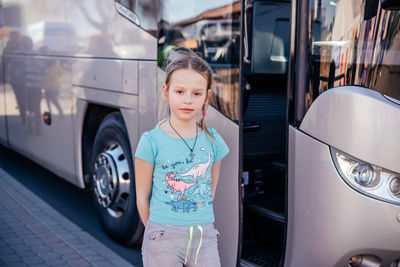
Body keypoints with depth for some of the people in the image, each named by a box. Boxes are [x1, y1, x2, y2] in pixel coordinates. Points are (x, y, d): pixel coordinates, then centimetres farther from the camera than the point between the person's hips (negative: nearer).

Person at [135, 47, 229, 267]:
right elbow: (142, 197, -1)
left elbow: (210, 191, 11)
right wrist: (157, 231, 5)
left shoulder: (213, 140, 3)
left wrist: (197, 227, 11)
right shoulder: (152, 141, -7)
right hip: (164, 241, -3)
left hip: (205, 238, 3)